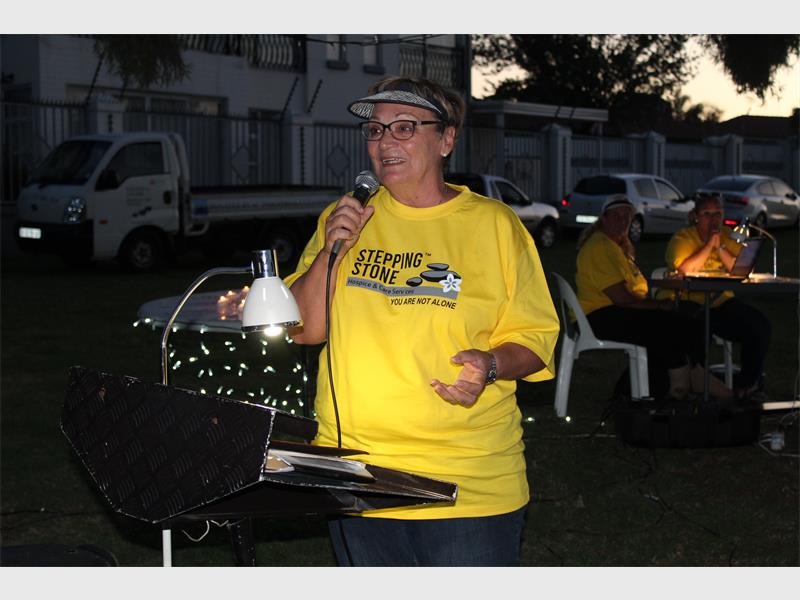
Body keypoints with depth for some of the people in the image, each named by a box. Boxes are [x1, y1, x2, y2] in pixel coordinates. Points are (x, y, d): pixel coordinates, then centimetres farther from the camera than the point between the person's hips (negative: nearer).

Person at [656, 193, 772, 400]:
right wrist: (709, 245, -14)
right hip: (687, 302, -5)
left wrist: (720, 248, -11)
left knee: (761, 327, -13)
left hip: (720, 301, 5)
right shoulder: (682, 238, -4)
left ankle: (748, 383, 4)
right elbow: (685, 269, -22)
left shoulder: (727, 236, 11)